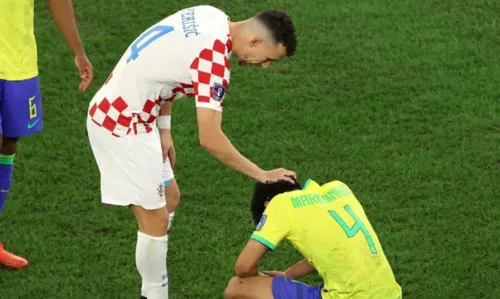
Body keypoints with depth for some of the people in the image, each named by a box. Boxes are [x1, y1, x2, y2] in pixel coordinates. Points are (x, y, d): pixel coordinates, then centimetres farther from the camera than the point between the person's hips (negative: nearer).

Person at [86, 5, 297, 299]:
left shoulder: (214, 18, 1)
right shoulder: (214, 58, -26)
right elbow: (210, 139, -26)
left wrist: (164, 129, 10)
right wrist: (261, 175, -17)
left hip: (120, 111, 10)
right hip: (122, 126, -10)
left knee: (169, 198, 17)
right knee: (156, 219, -3)